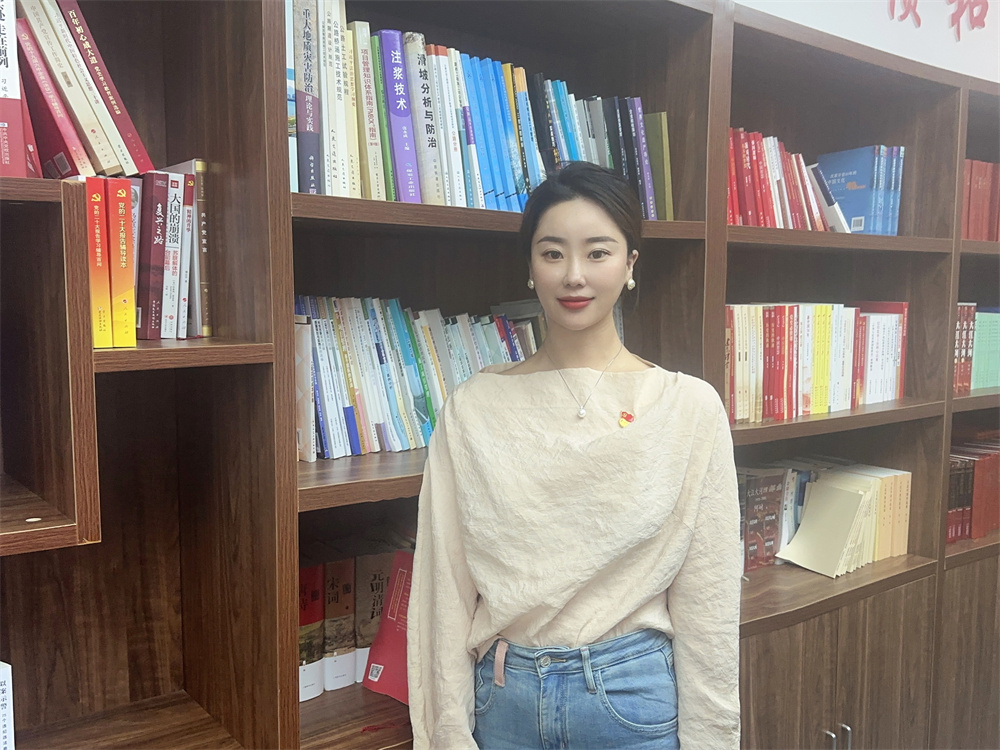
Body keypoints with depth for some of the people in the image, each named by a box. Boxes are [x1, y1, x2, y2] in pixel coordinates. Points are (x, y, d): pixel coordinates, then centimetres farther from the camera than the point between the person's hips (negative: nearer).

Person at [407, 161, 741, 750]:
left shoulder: (690, 407, -8)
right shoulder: (473, 408, -5)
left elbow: (707, 603, -5)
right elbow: (446, 585, -1)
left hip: (632, 696, -1)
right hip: (502, 697, 2)